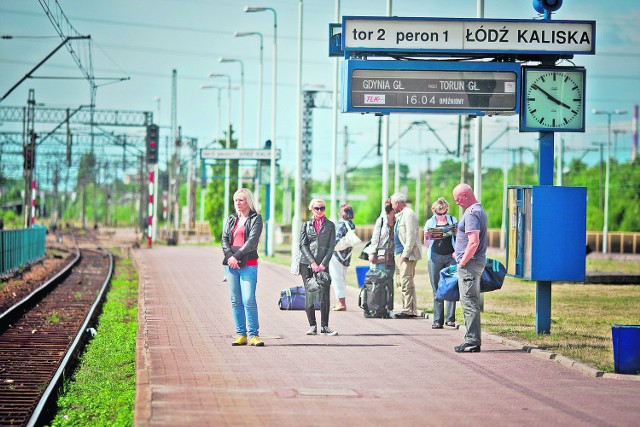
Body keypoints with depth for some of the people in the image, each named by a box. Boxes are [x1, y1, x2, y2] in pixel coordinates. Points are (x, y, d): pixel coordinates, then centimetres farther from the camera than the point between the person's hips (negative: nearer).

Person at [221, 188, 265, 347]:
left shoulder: (256, 219, 2)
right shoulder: (231, 219, 17)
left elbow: (252, 241, -9)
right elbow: (224, 239, 8)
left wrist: (237, 256, -16)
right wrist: (229, 256, -10)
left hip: (248, 264, -5)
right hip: (231, 264, 5)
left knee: (249, 300, -12)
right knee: (236, 301, 4)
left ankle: (254, 335, -8)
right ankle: (241, 335, 7)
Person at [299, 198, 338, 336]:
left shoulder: (330, 225, 9)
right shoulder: (306, 225, 10)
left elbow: (331, 246, 3)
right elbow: (303, 245, 3)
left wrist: (323, 264, -9)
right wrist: (312, 262, -10)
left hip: (323, 265, 0)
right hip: (307, 263, 0)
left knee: (325, 295, -6)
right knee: (309, 295, -1)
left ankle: (324, 326, -1)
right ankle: (312, 326, 4)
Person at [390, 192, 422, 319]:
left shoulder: (408, 214, -11)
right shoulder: (399, 215, 20)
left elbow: (411, 236, -18)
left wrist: (406, 253, -21)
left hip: (408, 254, -10)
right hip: (399, 254, 10)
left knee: (406, 282, -11)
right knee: (401, 282, 10)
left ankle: (409, 310, -11)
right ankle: (408, 308, 14)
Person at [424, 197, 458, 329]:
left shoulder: (453, 221, 11)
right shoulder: (429, 223, 11)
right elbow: (427, 245, 13)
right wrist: (426, 237, -9)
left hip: (450, 256, 0)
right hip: (435, 257, 0)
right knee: (437, 290, 0)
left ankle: (450, 318, -5)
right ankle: (438, 320, 2)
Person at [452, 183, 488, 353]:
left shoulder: (471, 213, -16)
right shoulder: (479, 210, 18)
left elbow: (474, 242, -24)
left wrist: (463, 262, -17)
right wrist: (460, 254, 20)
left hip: (470, 263, -11)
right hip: (476, 262, 11)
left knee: (469, 302, -9)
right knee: (471, 302, 14)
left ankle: (472, 341, -8)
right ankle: (472, 339, 18)